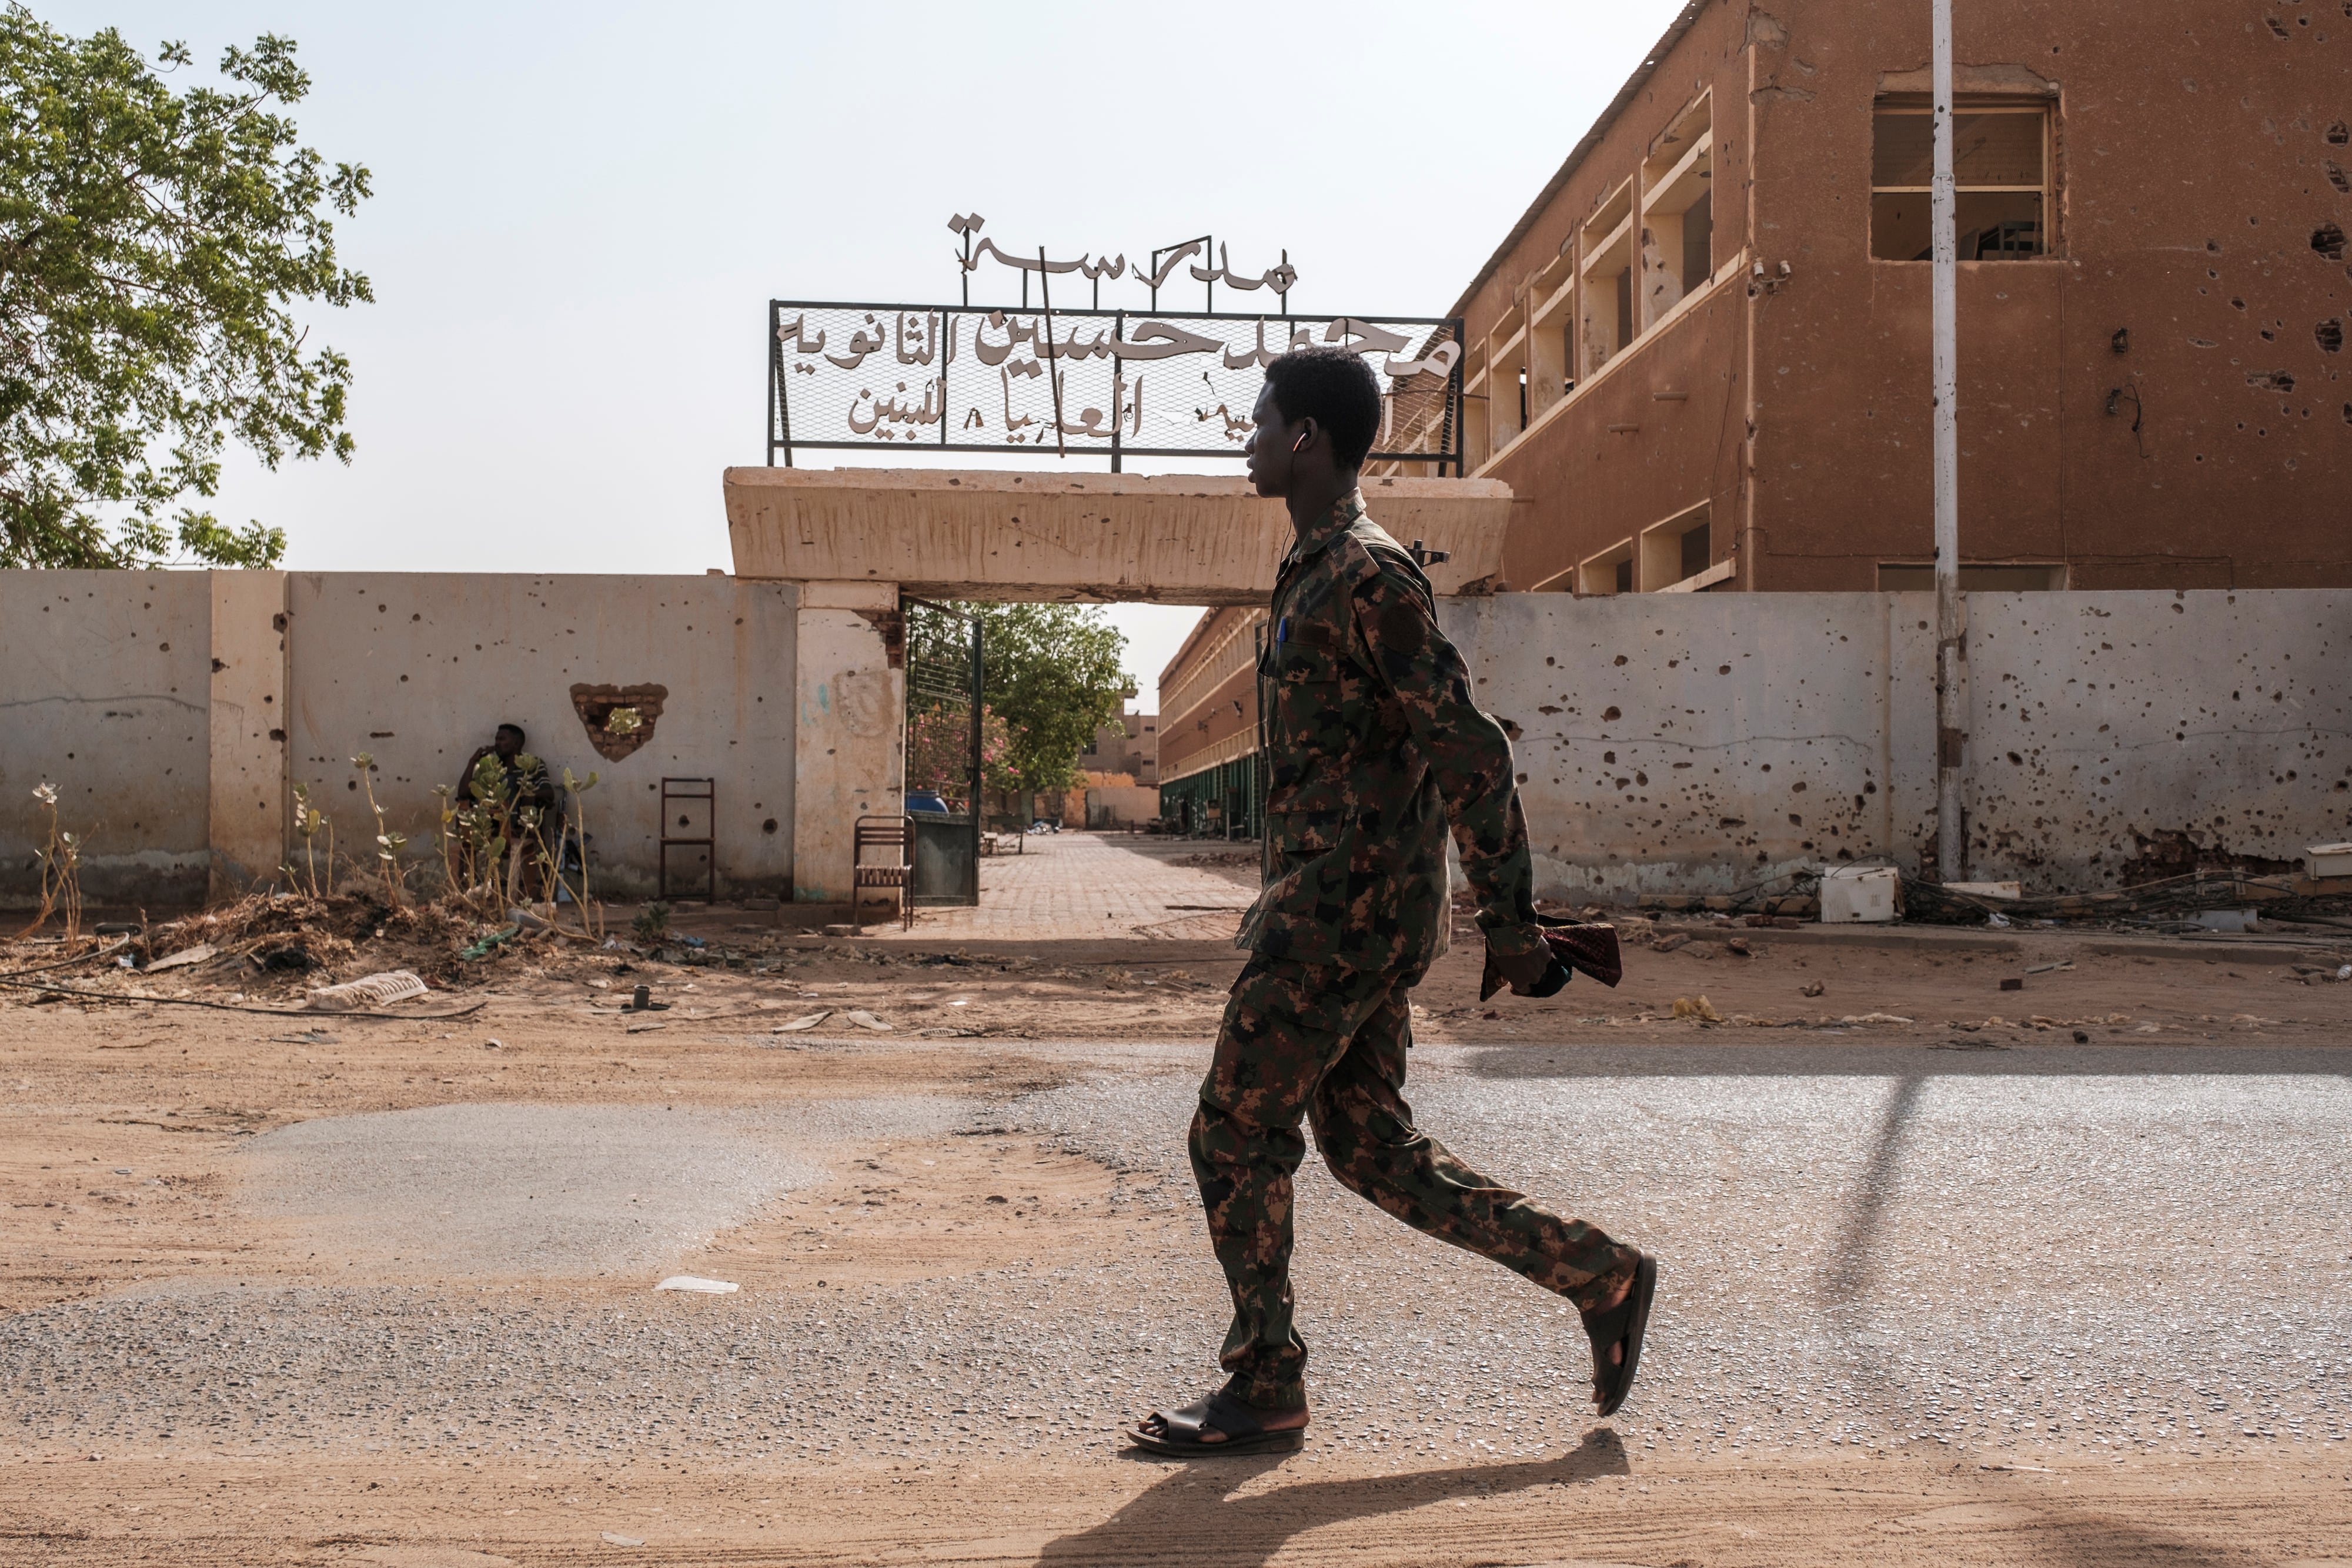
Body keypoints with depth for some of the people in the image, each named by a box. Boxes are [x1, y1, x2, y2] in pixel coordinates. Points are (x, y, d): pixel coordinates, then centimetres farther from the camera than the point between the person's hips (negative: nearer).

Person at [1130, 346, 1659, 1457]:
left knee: (1235, 1135, -1)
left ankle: (1264, 1391, 12)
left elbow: (1469, 752, -19)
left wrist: (1512, 927, -18)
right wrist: (1284, 898, 26)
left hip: (1348, 913, -10)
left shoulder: (1370, 579, -15)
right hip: (1333, 908, 10)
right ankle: (1596, 1272, 19)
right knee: (1369, 1146, 13)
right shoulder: (1316, 574, 17)